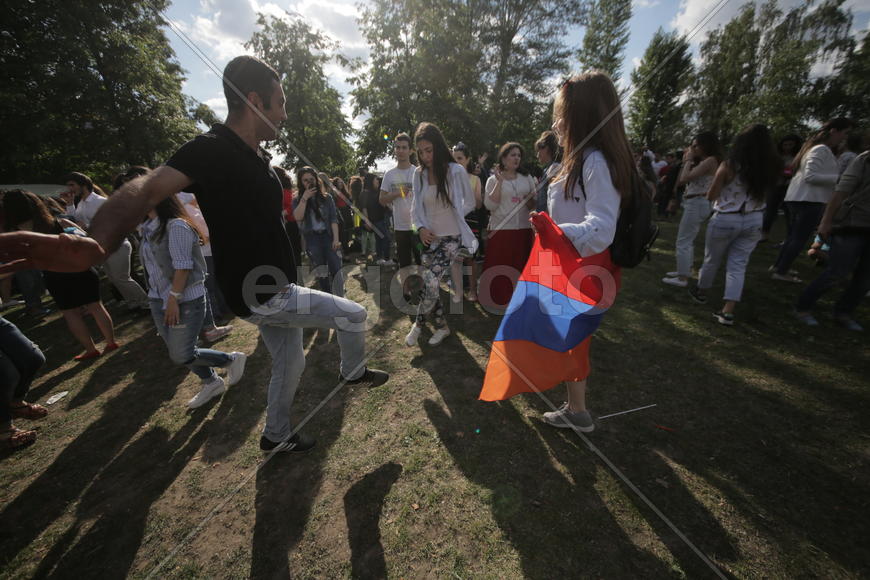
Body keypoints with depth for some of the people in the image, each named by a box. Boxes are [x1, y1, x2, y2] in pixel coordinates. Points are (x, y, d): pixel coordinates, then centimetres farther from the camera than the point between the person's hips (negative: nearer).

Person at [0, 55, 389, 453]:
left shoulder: (260, 157, 10)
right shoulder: (211, 149, -18)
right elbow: (150, 188, -34)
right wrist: (98, 244, -50)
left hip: (278, 289, 9)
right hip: (260, 297, -9)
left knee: (290, 364, 20)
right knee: (353, 316, 0)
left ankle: (277, 436, 42)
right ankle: (354, 372, 31)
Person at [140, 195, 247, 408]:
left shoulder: (176, 226, -17)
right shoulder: (148, 227, 9)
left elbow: (182, 265, -22)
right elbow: (154, 264, 16)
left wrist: (174, 298, -22)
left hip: (185, 300, -9)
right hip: (158, 299, 9)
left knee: (182, 356, -3)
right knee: (177, 352, 13)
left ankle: (233, 360, 18)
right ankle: (212, 383, 31)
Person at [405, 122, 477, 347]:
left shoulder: (456, 171, -9)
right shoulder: (419, 174, 2)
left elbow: (469, 203, 3)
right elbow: (417, 207, 9)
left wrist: (452, 213, -9)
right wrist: (421, 227, -7)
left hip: (452, 237, -4)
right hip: (430, 238, 4)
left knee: (431, 282, -17)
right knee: (431, 286, 5)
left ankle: (418, 324, 7)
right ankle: (442, 327, 25)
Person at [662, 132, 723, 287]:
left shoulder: (710, 160, -13)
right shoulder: (702, 162, 16)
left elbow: (685, 178, -21)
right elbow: (679, 182, 12)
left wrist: (688, 160, -8)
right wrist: (685, 162, 9)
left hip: (697, 204, -10)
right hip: (695, 204, 10)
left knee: (683, 241, -8)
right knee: (688, 241, 19)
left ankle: (682, 278, -3)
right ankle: (685, 270, 31)